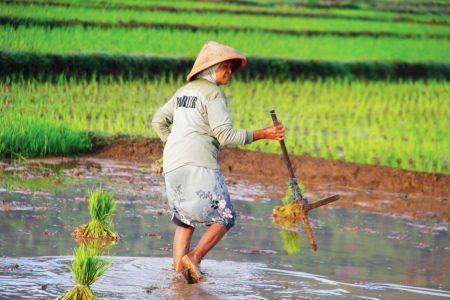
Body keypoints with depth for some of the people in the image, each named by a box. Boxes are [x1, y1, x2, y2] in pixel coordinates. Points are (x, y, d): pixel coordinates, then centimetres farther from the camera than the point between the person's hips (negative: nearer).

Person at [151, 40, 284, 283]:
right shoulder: (213, 93, -4)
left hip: (173, 164, 8)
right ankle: (194, 257, -18)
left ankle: (178, 272, -1)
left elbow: (159, 121, 30)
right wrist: (262, 134, -8)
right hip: (199, 163, -8)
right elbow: (225, 136, -11)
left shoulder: (184, 91, 22)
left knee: (185, 221, 14)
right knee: (224, 218, 0)